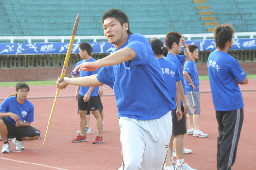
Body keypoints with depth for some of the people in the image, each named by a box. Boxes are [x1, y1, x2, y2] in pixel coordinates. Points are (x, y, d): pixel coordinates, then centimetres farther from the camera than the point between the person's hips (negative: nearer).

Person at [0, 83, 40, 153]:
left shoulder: (30, 106, -5)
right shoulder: (8, 100, -12)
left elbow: (28, 123, 0)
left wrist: (22, 124, -23)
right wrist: (9, 114, -34)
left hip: (21, 128, 2)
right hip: (9, 127, -2)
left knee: (36, 134, -23)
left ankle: (18, 139, 9)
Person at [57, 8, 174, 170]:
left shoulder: (138, 41, -8)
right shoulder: (113, 60, 15)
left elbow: (129, 53, -33)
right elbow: (98, 79, 35)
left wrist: (97, 63, -47)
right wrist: (68, 81, 43)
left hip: (159, 119, -4)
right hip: (130, 119, 4)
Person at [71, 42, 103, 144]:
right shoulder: (81, 63, 10)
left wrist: (89, 93, -24)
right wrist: (77, 91, 20)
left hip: (92, 94, -8)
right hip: (82, 94, 8)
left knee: (96, 114, -1)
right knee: (82, 114, 12)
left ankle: (99, 136, 3)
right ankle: (82, 135, 22)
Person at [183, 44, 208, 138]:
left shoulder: (193, 63, 14)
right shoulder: (189, 63, -15)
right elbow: (185, 73, -32)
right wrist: (192, 83, -22)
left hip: (195, 89, 10)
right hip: (191, 90, -10)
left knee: (191, 110, 14)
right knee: (196, 110, -12)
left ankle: (190, 129, 21)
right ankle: (197, 130, -14)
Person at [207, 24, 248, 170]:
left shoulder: (212, 56, 5)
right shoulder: (230, 61, -21)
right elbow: (245, 80, -11)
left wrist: (230, 80, 4)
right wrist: (235, 80, 4)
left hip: (219, 104, 9)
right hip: (232, 105, -9)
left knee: (222, 135, 18)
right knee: (231, 138, -4)